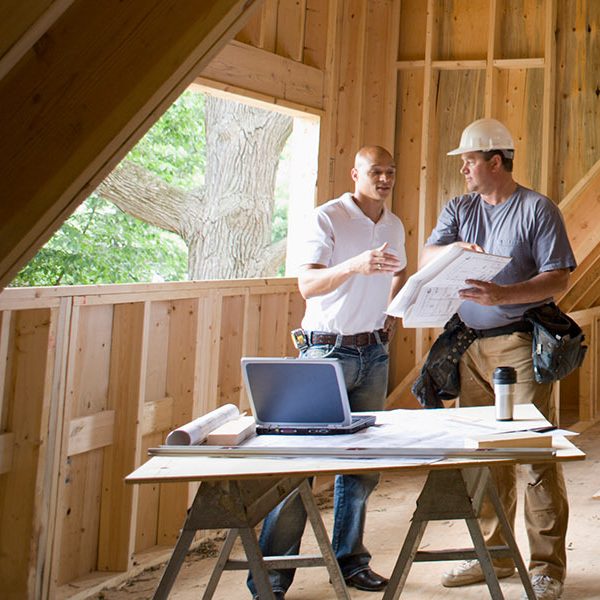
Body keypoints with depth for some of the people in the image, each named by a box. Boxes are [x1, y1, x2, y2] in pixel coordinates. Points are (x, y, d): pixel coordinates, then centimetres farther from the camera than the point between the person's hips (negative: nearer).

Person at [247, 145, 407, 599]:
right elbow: (307, 284, -21)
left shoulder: (394, 226, 11)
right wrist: (355, 265, -36)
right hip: (327, 349, -6)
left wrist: (392, 314, 15)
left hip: (373, 351, 7)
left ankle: (349, 559, 21)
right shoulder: (328, 218, -9)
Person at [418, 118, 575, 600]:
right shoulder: (459, 209, 15)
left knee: (537, 453, -5)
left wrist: (503, 296, -21)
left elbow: (559, 278, -8)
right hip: (471, 346, 5)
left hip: (521, 345, -5)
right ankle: (493, 554, 20)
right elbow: (426, 259, 3)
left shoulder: (537, 209, -2)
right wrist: (453, 250, -19)